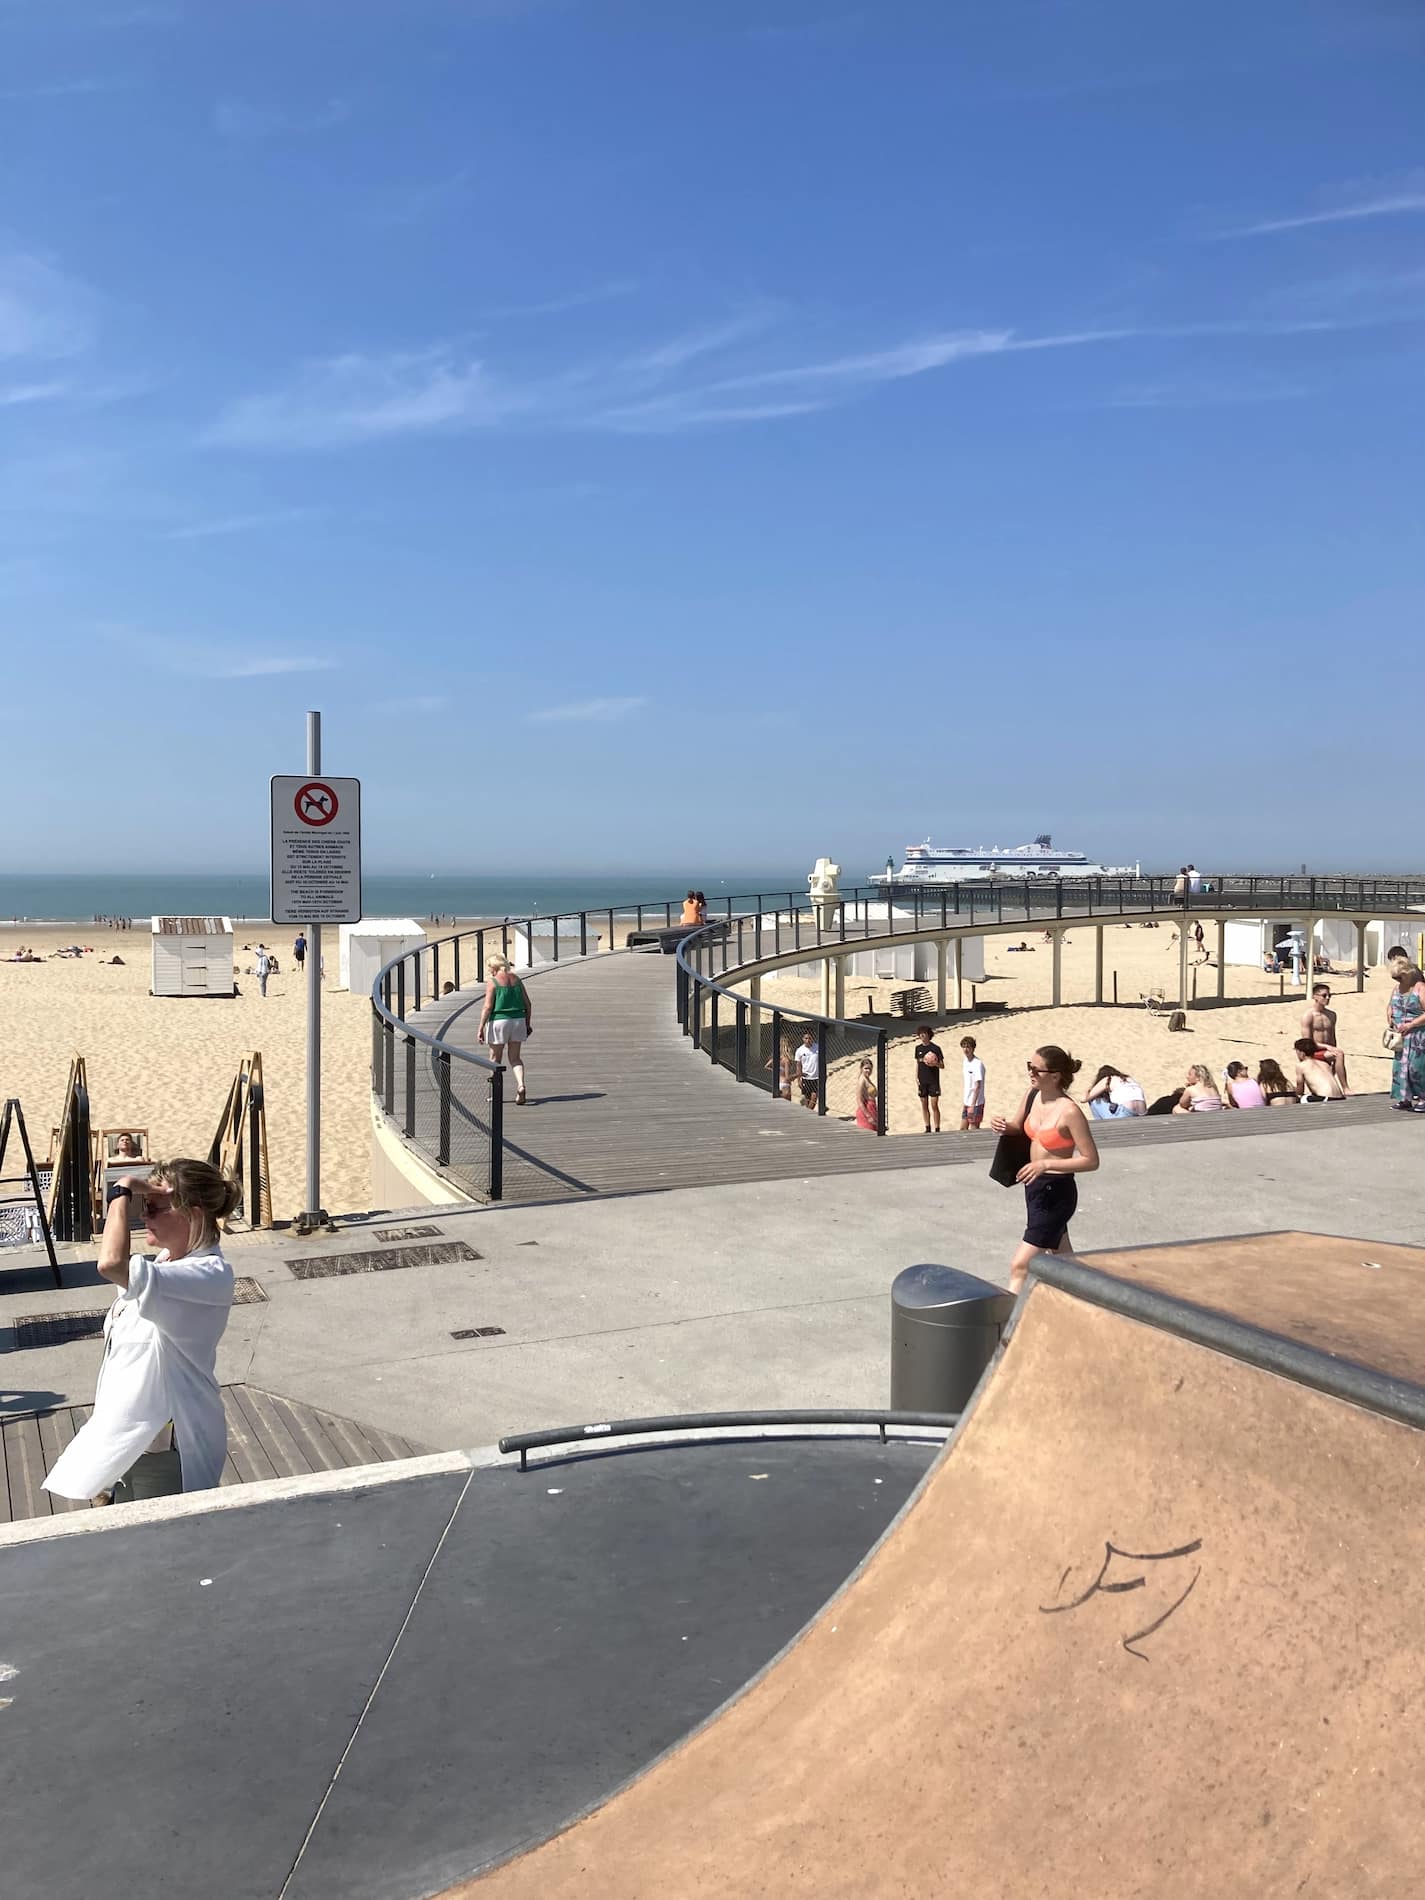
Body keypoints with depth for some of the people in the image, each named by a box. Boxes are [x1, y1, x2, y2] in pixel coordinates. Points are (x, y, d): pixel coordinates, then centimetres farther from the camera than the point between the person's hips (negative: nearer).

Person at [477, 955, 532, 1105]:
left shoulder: (493, 982, -8)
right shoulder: (516, 980, 8)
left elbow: (487, 1007, -14)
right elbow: (527, 1004, 8)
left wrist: (481, 1028, -11)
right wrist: (527, 1024, 17)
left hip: (499, 1021, -4)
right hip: (518, 1020, 4)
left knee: (495, 1059, 10)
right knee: (515, 1057, 11)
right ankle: (520, 1085, -12)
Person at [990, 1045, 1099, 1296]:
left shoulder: (1069, 1112, -23)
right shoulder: (1033, 1095, -2)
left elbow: (1091, 1160, -20)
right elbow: (1018, 1126, 16)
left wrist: (1046, 1165, -28)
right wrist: (1003, 1125, -7)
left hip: (1056, 1193, -9)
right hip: (1035, 1186, 9)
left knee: (1020, 1266, -10)